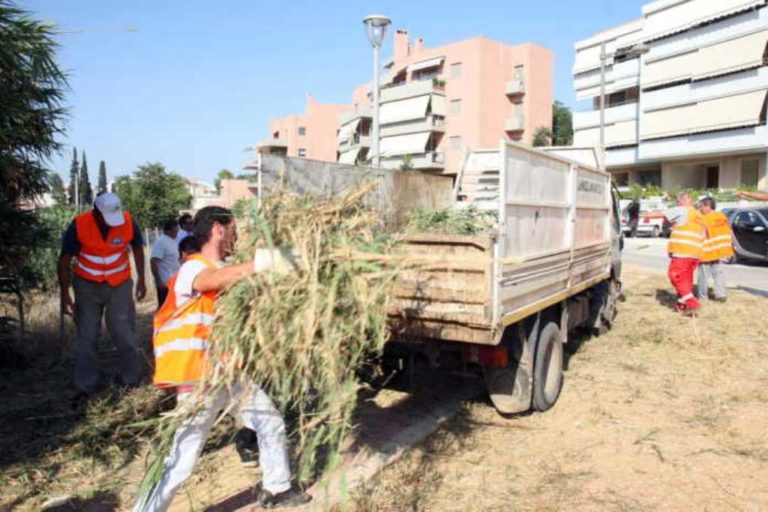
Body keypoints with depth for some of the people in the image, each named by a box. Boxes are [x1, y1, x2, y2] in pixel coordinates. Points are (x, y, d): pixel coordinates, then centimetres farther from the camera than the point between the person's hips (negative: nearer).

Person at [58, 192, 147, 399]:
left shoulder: (128, 221, -18)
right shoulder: (79, 225, -20)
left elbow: (137, 248, 1)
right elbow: (65, 259, -9)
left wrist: (141, 280, 1)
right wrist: (65, 293, -11)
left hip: (120, 285, 0)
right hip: (87, 286, 1)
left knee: (123, 333, 0)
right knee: (86, 337, 7)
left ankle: (132, 381, 13)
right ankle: (85, 387, 17)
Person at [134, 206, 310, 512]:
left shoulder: (224, 272, 12)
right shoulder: (193, 268, -16)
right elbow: (214, 281, -40)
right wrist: (265, 261, -44)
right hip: (200, 382, -9)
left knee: (272, 423, 18)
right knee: (181, 463, -5)